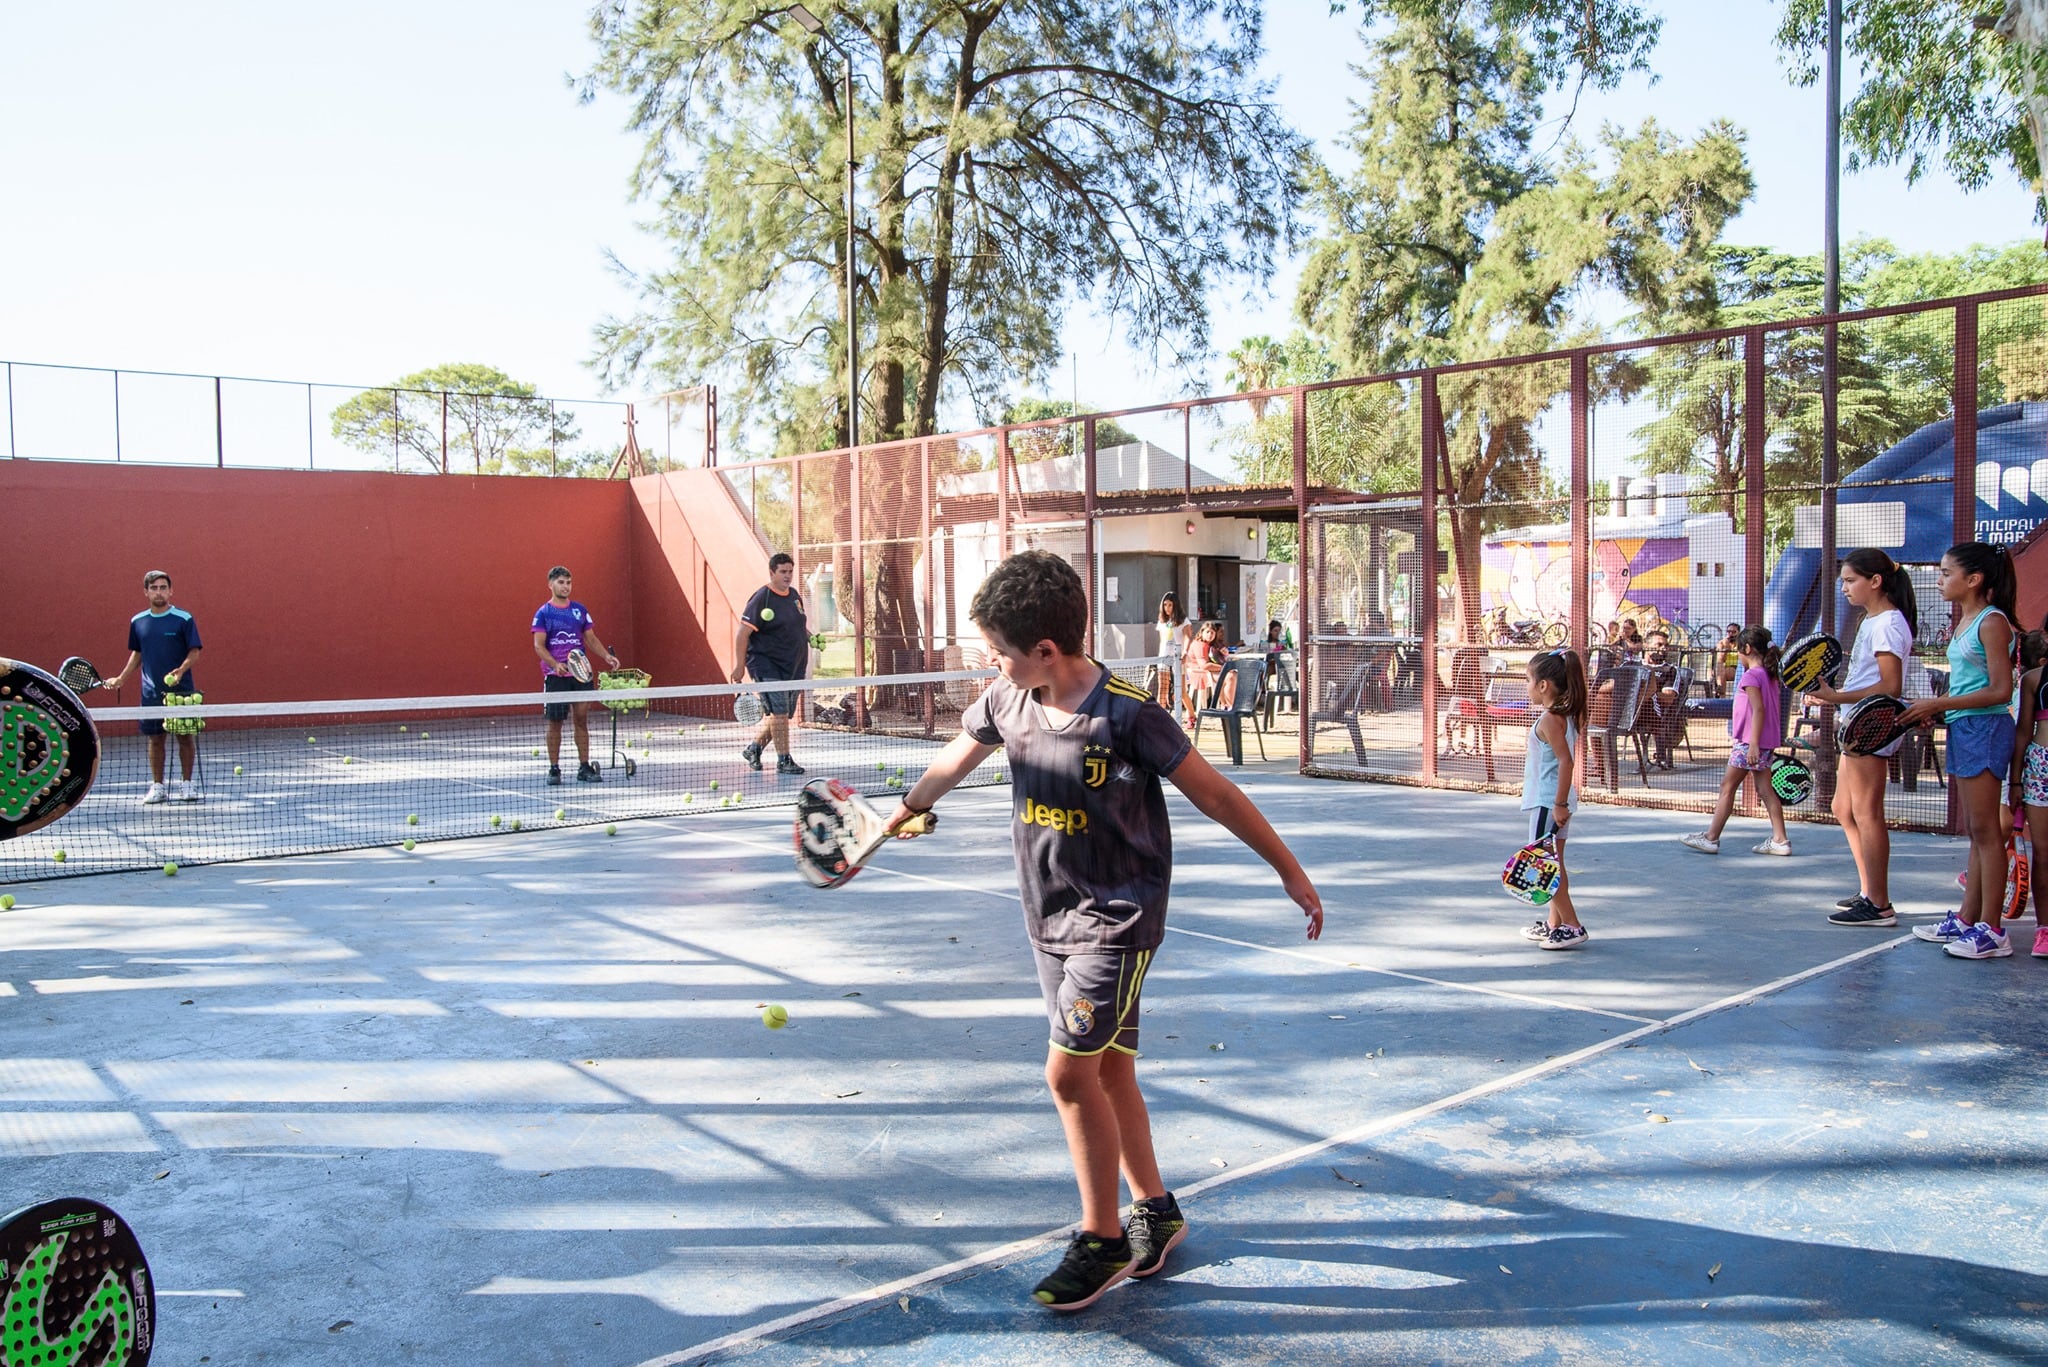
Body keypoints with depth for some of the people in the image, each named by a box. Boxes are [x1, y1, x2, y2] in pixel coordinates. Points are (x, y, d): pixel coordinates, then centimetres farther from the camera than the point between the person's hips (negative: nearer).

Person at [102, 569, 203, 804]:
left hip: (181, 690, -3)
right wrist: (120, 679, 12)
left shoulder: (184, 619, -4)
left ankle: (187, 783, 11)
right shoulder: (137, 622, 7)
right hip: (151, 693, 3)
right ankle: (157, 786, 14)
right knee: (155, 739, 7)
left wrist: (181, 670, -22)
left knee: (185, 736, 1)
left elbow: (194, 652, -5)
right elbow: (136, 653, 19)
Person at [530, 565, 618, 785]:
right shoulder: (543, 613, -1)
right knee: (555, 722, 1)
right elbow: (539, 646, -7)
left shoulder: (580, 610, 10)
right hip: (555, 675, -3)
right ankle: (554, 769, 10)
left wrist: (607, 656, -3)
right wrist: (555, 664, -23)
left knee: (582, 720, 4)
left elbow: (591, 639, 14)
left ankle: (584, 767, 9)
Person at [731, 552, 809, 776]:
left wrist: (811, 638, 10)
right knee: (779, 711, -14)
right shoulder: (761, 599, -12)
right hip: (767, 664, -8)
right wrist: (740, 665, -16)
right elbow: (742, 633, -13)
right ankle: (783, 760, -6)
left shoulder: (795, 595, 11)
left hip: (793, 666, 8)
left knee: (782, 714, 11)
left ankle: (753, 748, 30)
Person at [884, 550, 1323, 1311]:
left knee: (1070, 1071, -10)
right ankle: (1154, 1210, 31)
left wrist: (1291, 873, -8)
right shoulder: (1006, 701, -3)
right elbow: (956, 761, 17)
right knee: (1108, 1070, 13)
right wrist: (903, 812, 30)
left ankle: (1103, 1239, 8)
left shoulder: (1128, 714, -21)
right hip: (1049, 917, 6)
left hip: (1116, 919, -6)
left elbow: (1215, 795, -14)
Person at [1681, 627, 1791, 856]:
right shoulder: (1771, 676, 12)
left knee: (1727, 787, -2)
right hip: (1768, 741, 9)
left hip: (1748, 742, -9)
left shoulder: (1751, 676, -14)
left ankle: (1711, 838, 2)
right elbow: (1775, 710, 17)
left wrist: (1753, 743, -25)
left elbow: (1759, 709, -22)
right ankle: (1780, 839, 5)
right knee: (1764, 789, 8)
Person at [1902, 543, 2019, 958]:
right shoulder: (1964, 623, 16)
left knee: (1984, 830, -8)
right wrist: (1931, 711, 6)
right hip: (1961, 730, 9)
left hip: (1985, 729, -9)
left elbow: (2000, 691, -17)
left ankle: (1992, 931, -5)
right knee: (1973, 831, 11)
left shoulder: (1992, 621, -11)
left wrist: (1939, 704, -18)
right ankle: (1966, 919, 16)